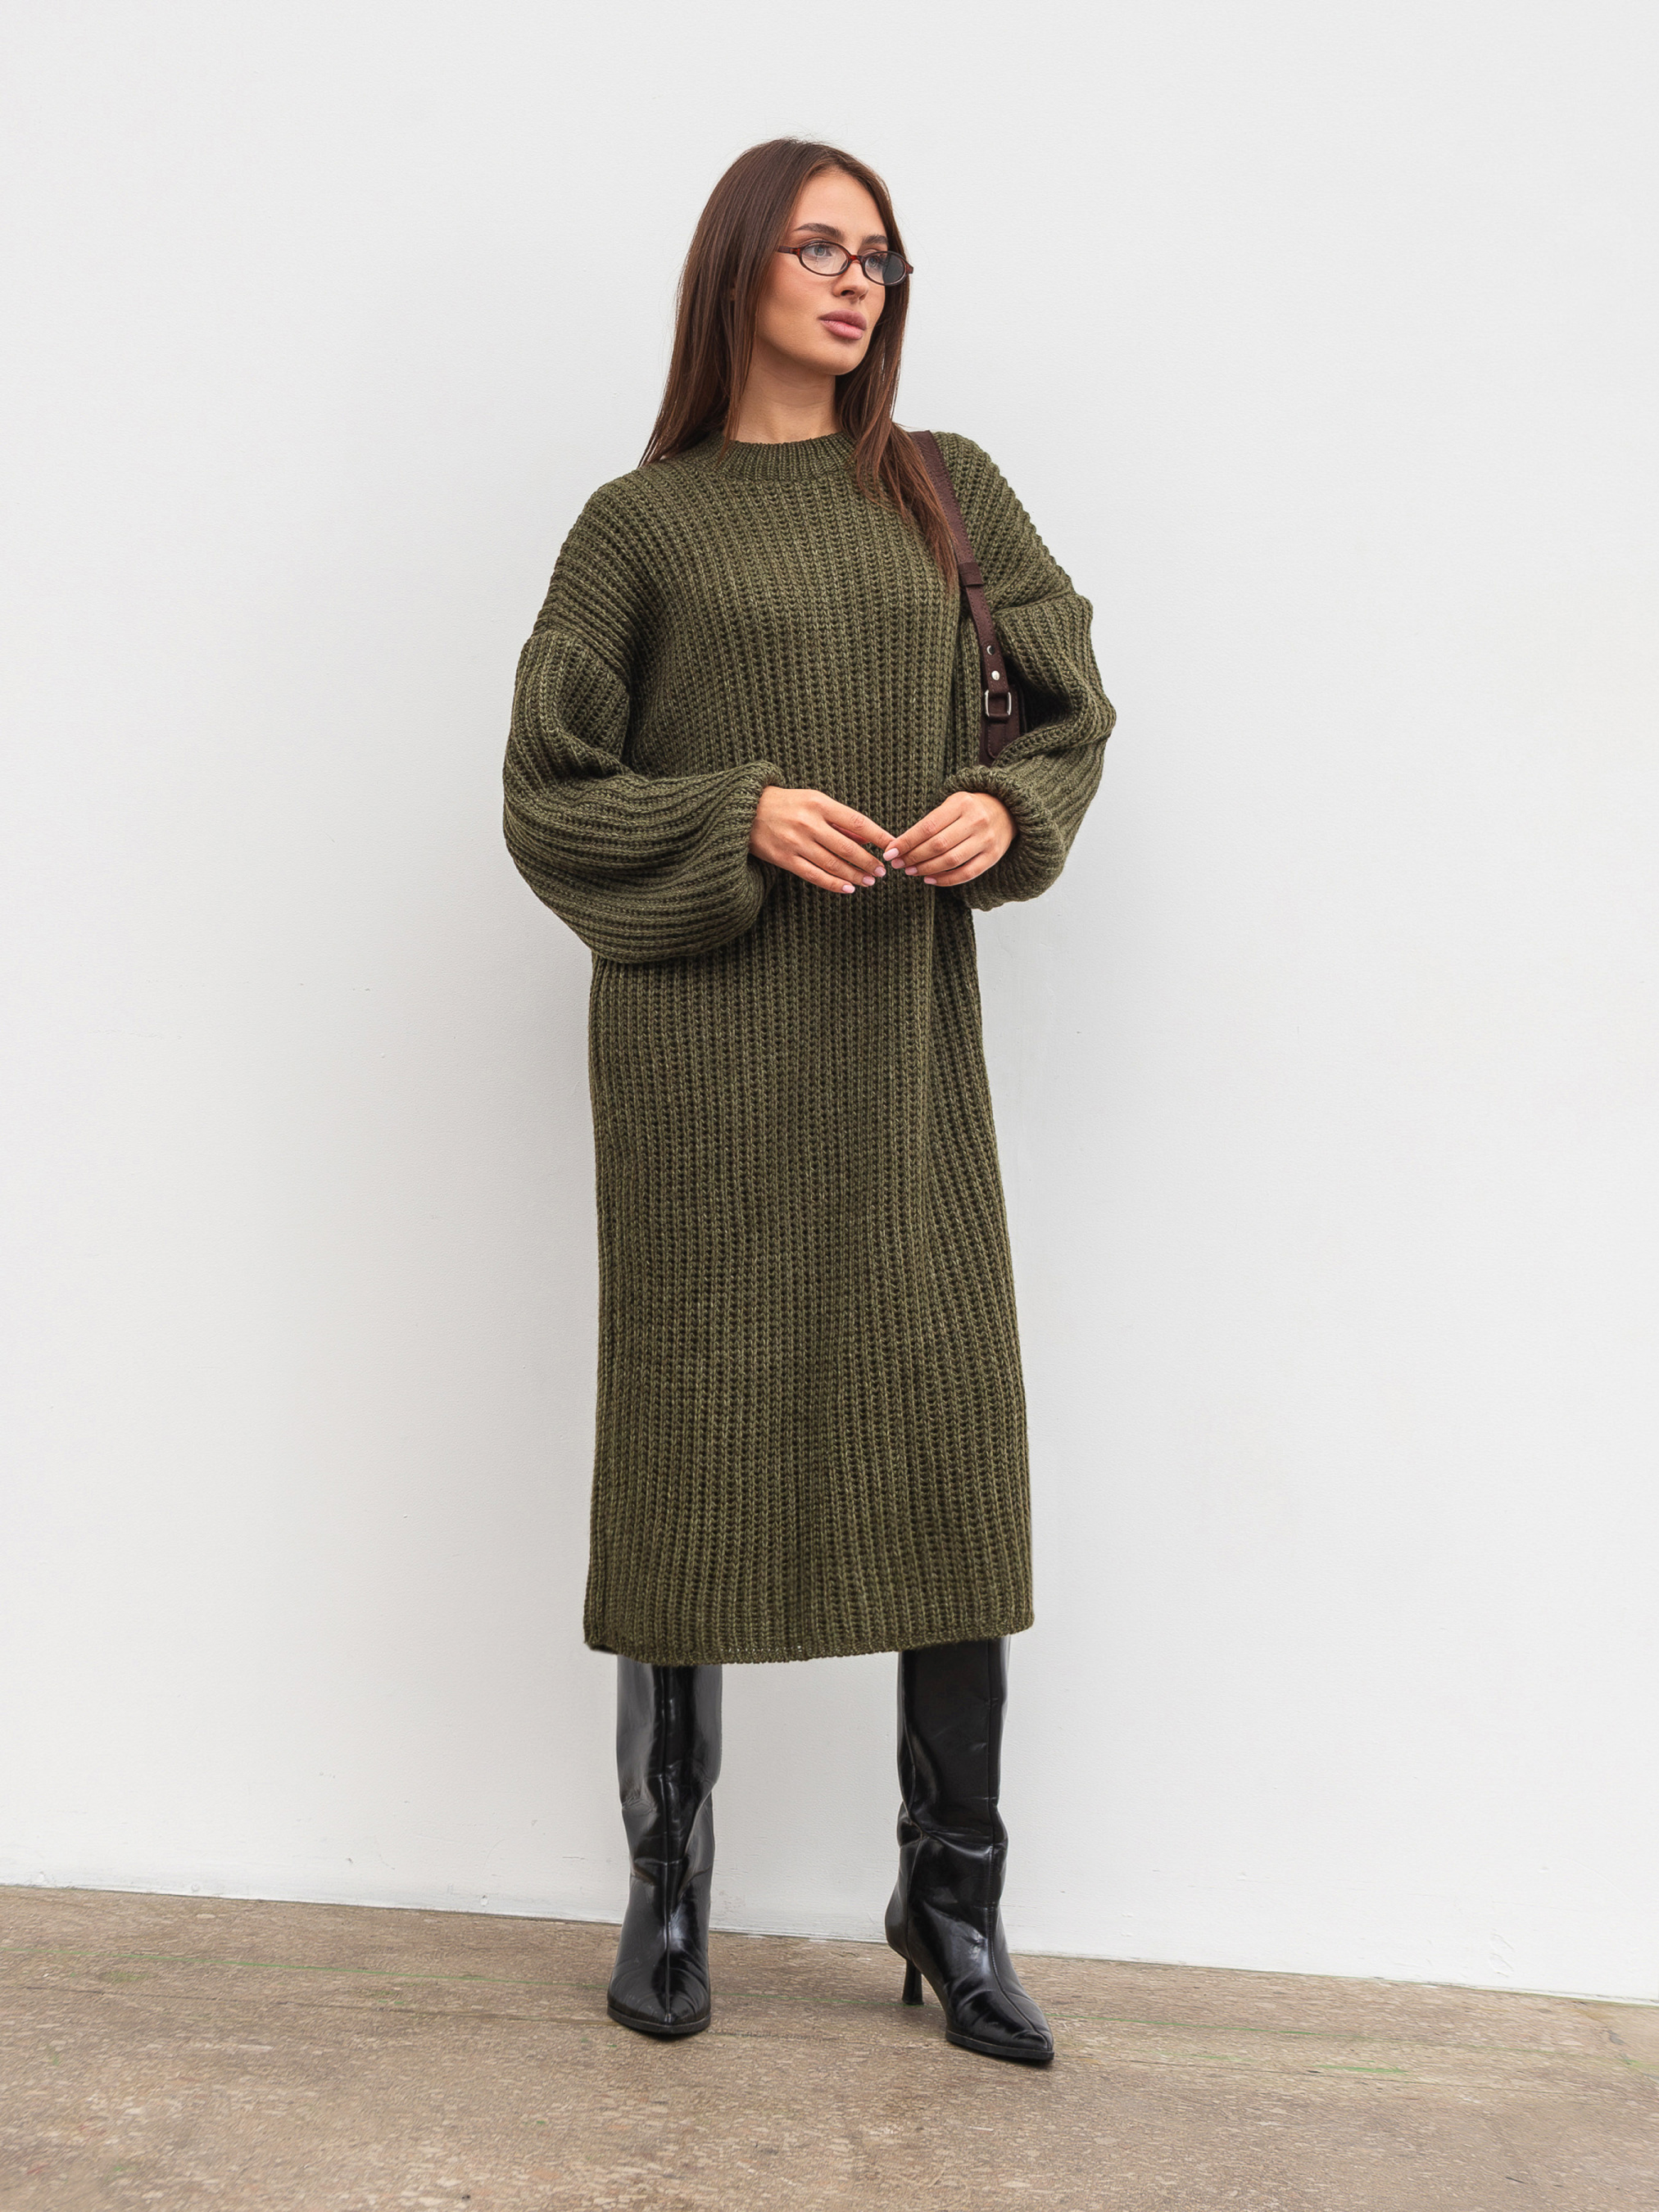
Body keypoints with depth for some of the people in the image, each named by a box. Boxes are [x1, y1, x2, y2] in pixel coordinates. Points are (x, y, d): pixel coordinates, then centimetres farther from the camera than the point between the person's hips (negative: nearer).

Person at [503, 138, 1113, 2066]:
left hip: (900, 1028, 3)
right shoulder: (640, 523, 4)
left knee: (955, 1436, -1)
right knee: (696, 1426, 0)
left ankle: (951, 1897, 12)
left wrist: (1008, 808, -8)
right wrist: (742, 817, -14)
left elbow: (1068, 712, 14)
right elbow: (549, 791, 2)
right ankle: (667, 1889, 14)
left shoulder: (948, 493, 12)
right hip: (703, 1037, -2)